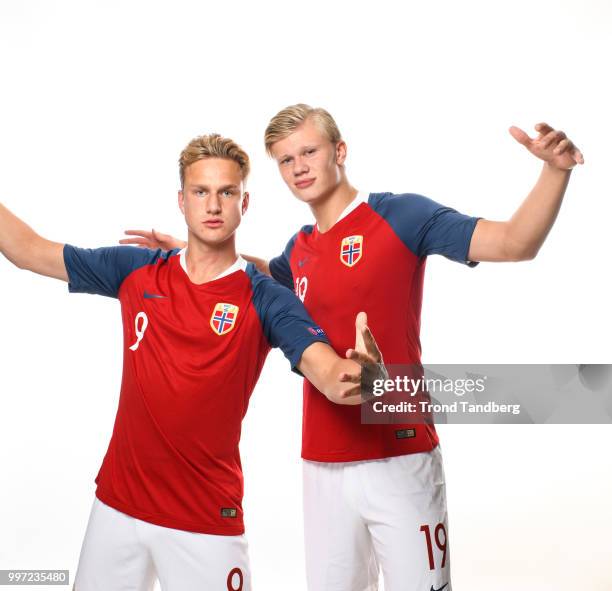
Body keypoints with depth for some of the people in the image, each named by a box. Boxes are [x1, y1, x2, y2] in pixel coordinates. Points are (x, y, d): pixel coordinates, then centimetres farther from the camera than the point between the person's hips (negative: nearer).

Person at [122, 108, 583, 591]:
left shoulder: (400, 215, -6)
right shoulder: (300, 249, 10)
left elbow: (515, 243, -14)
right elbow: (268, 274, 35)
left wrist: (556, 170, -28)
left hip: (400, 459, -5)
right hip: (324, 465, 5)